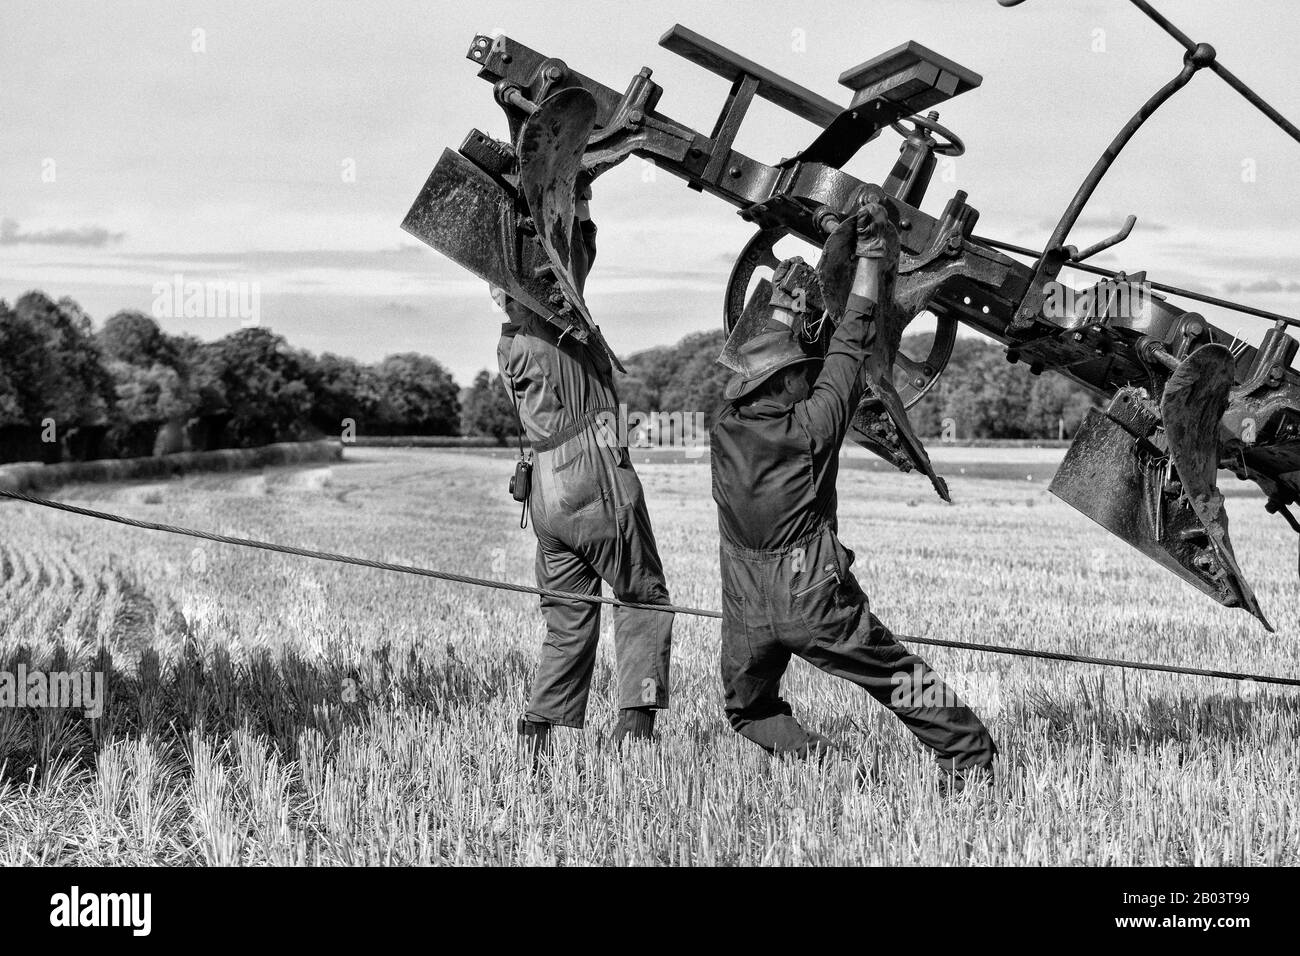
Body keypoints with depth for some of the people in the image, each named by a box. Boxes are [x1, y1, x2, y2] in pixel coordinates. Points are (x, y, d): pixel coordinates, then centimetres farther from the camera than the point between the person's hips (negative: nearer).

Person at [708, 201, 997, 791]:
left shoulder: (725, 428, 1)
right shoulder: (813, 424, -9)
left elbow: (760, 362, 20)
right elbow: (850, 343, 1)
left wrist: (781, 308, 35)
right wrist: (871, 253, 10)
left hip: (745, 613, 3)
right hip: (813, 601, -3)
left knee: (747, 708, 21)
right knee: (898, 678, 10)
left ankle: (800, 752, -2)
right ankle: (968, 754, 12)